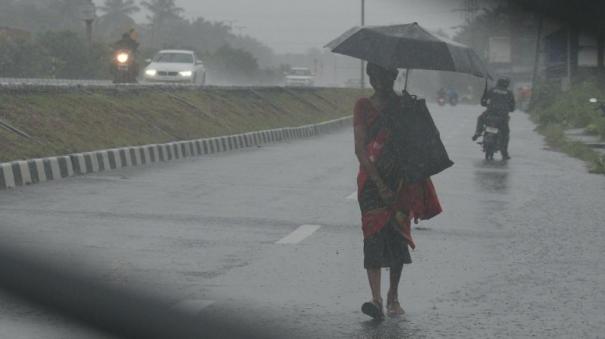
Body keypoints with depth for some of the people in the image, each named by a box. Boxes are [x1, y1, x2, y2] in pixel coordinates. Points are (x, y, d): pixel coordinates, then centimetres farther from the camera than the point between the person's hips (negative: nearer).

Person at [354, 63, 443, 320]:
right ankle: (376, 299, -19)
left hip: (401, 180, 2)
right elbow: (360, 148, -7)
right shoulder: (364, 106, 0)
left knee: (398, 237, 6)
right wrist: (380, 184, -15)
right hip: (372, 180, -2)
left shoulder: (405, 105, 7)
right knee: (374, 234, -13)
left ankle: (393, 297, 20)